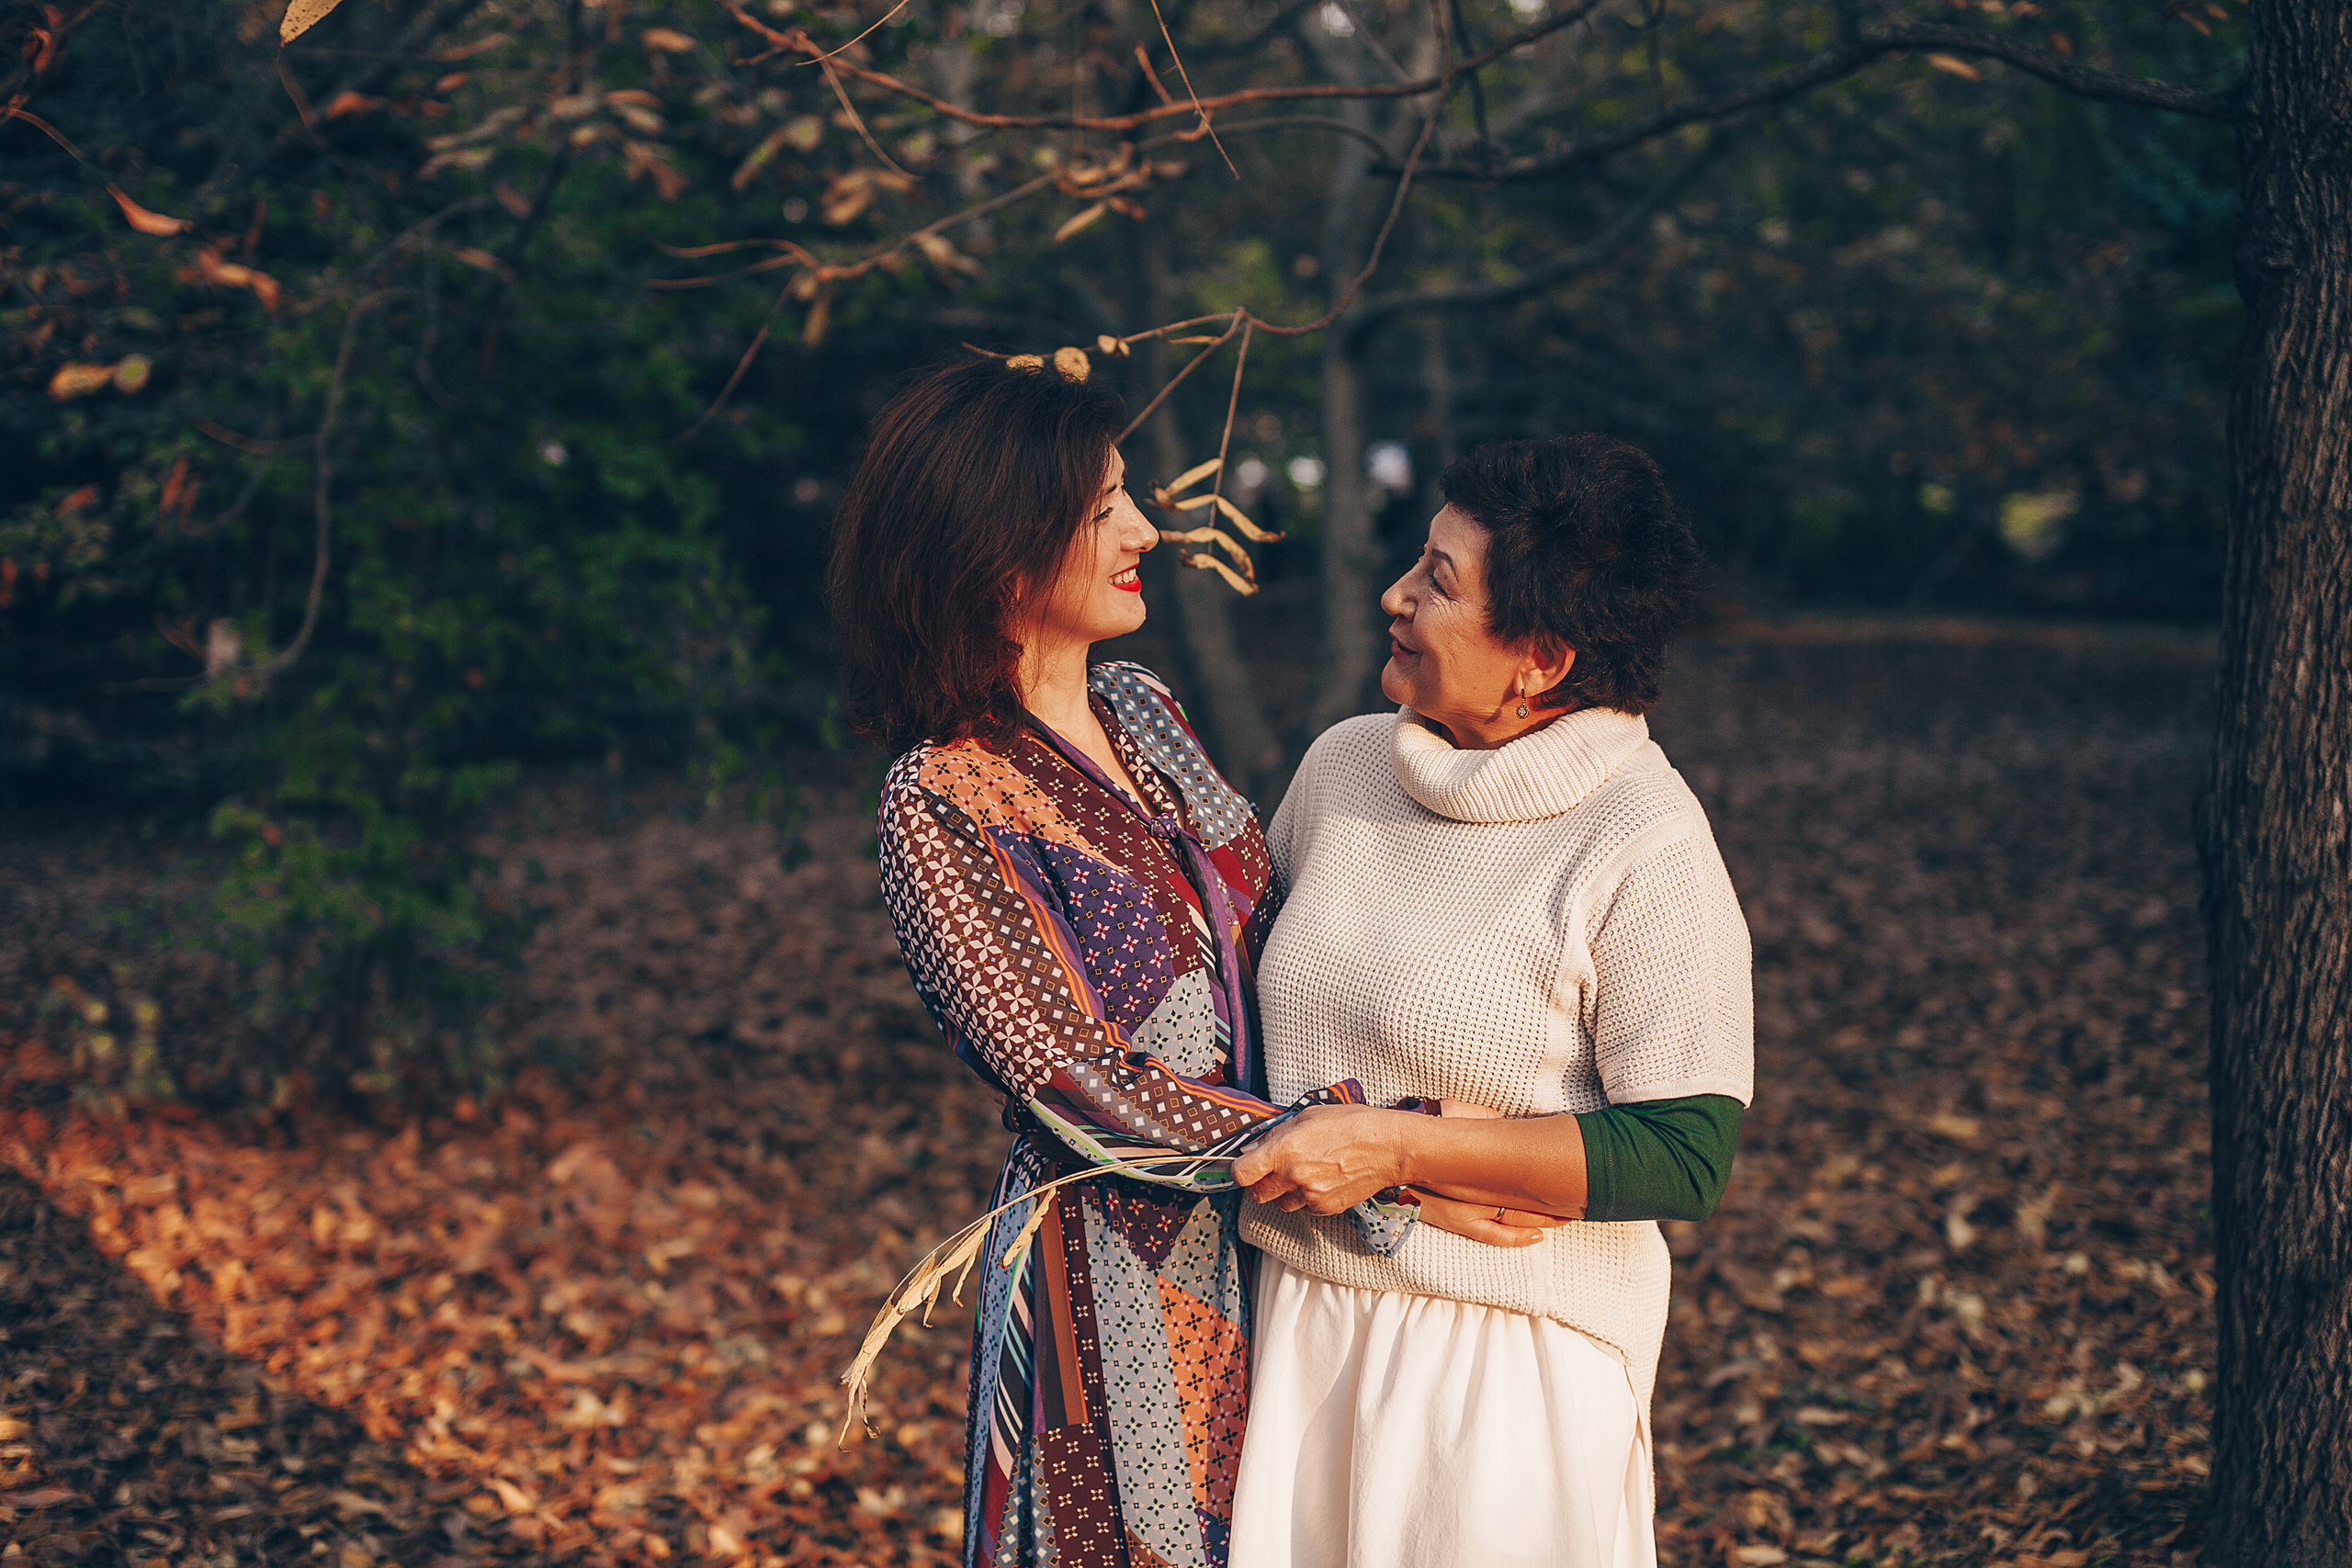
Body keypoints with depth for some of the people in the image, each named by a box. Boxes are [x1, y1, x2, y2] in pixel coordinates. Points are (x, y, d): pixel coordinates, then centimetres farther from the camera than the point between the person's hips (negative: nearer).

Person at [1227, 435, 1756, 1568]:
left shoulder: (1644, 844, -15)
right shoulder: (1342, 764, 4)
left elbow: (1687, 1153, -17)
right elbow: (1261, 974, 20)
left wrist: (1396, 1148, -21)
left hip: (1510, 1357, -5)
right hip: (1298, 1323, 5)